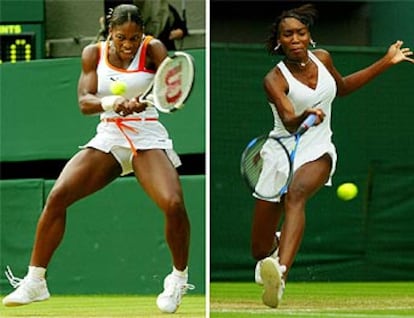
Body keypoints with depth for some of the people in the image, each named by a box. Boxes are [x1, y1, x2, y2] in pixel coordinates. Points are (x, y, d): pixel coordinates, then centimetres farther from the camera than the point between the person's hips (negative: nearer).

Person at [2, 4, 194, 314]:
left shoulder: (152, 49, -5)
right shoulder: (94, 53, 2)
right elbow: (84, 102, -8)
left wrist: (142, 100, -42)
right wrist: (110, 103, -31)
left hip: (147, 137, -3)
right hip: (107, 138, 3)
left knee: (174, 204, -27)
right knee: (57, 195, -15)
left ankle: (179, 279, 0)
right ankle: (35, 282, -3)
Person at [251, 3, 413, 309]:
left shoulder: (322, 58, 3)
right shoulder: (274, 80, -13)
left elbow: (342, 87, 25)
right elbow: (289, 122, -29)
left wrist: (386, 62, 23)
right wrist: (306, 116, -52)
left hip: (317, 152, 1)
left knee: (296, 194, -37)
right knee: (260, 251, 1)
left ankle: (280, 274, -60)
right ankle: (275, 243, 44)